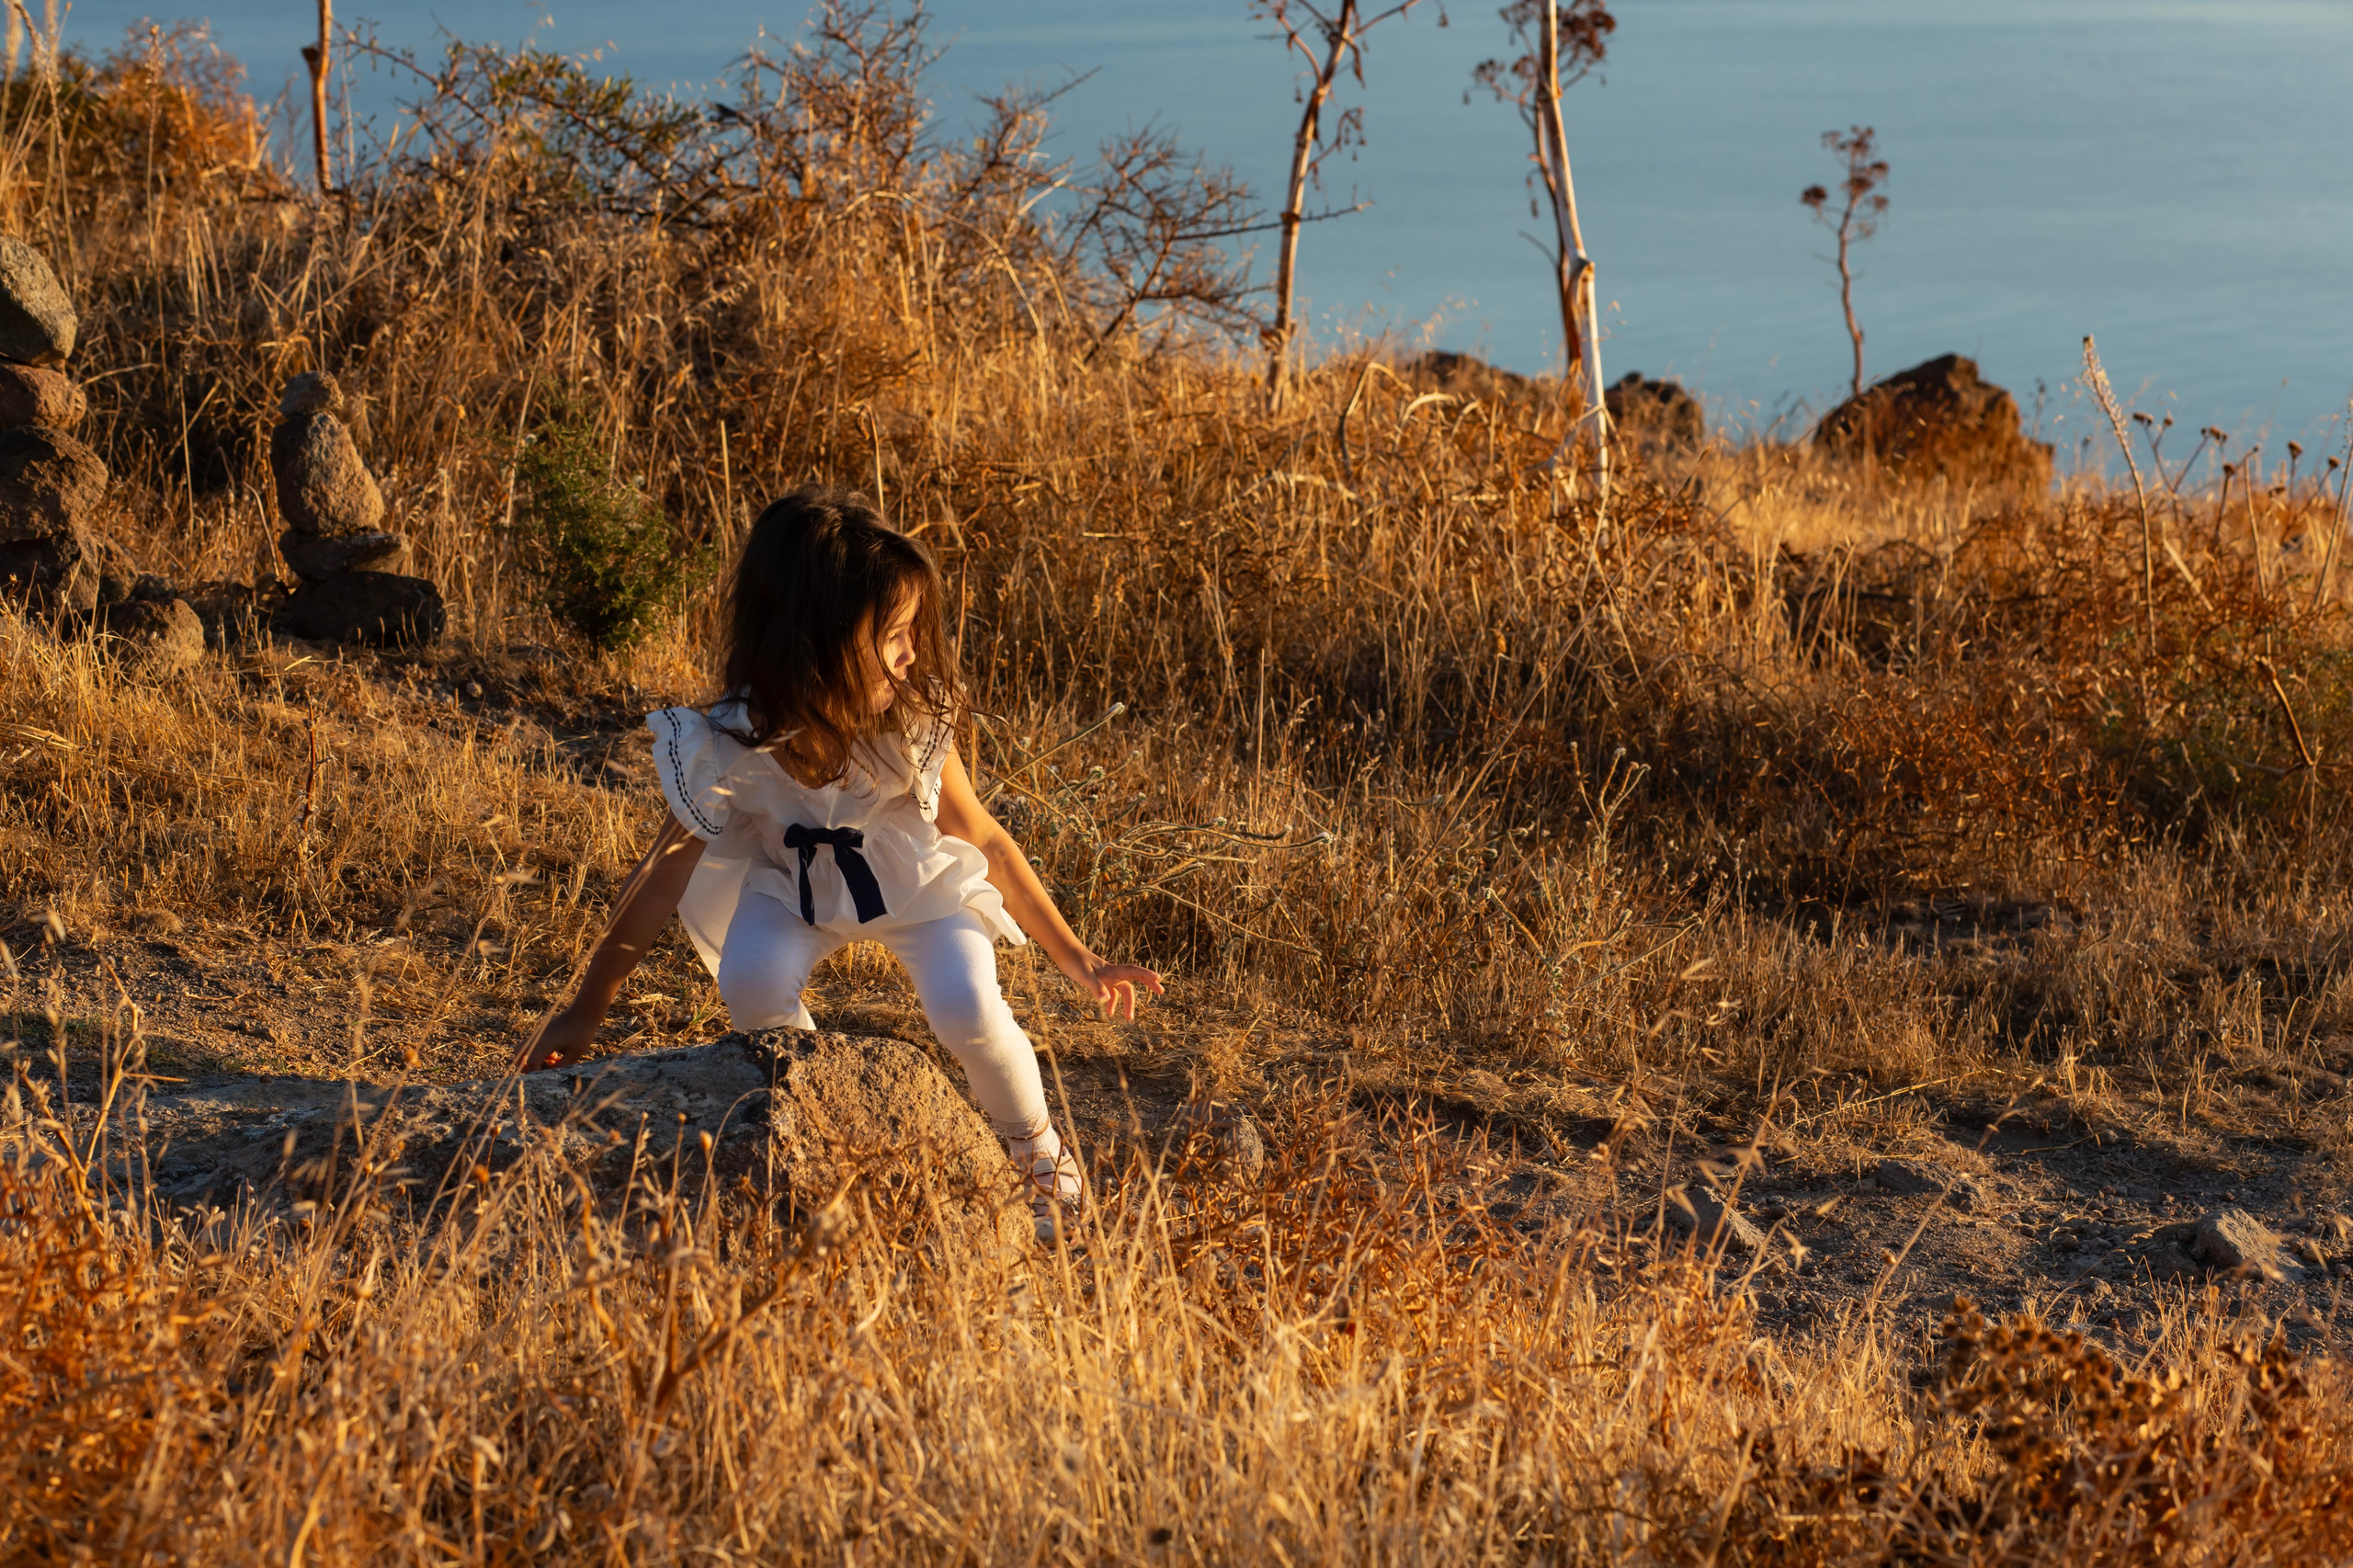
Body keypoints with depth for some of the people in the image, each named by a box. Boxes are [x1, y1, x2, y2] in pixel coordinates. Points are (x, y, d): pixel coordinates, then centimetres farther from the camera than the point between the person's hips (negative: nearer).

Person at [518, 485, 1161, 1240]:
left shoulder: (912, 723, -29)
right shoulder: (729, 751, -31)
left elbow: (984, 840, -14)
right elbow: (664, 876, -17)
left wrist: (1077, 960, -7)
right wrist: (585, 1011, -10)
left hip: (915, 875, 0)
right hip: (795, 882, 0)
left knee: (968, 1011, -24)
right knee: (751, 985, -30)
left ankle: (1039, 1152, 8)